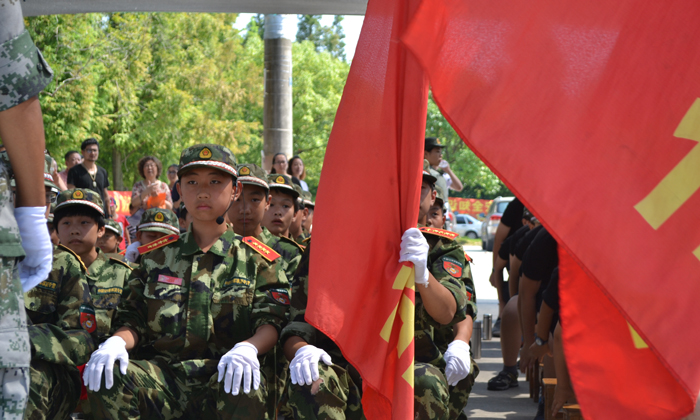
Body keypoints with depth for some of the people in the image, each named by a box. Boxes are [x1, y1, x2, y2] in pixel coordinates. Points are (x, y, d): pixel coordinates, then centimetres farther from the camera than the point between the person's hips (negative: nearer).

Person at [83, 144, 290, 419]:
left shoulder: (255, 259, 12)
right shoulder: (158, 258, 20)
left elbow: (271, 321, 1)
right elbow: (134, 320, 15)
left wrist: (248, 348, -23)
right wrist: (116, 342, -10)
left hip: (221, 378, -3)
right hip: (163, 373, 3)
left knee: (246, 386, -39)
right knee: (106, 377, -28)